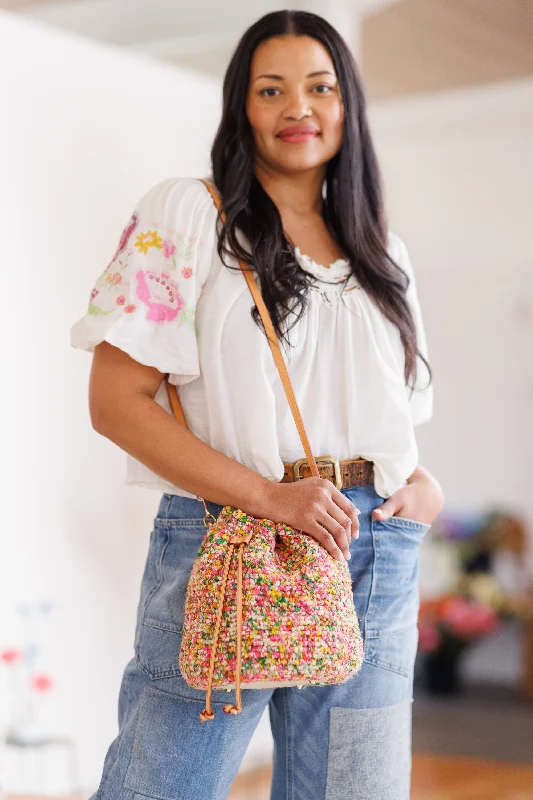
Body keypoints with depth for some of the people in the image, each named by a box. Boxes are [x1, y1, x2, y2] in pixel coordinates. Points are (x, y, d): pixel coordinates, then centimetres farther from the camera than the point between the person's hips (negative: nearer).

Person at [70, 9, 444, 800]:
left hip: (377, 557, 5)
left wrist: (426, 484, 1)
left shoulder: (383, 253, 16)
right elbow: (116, 402, -8)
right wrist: (272, 497, -17)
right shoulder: (186, 214, 0)